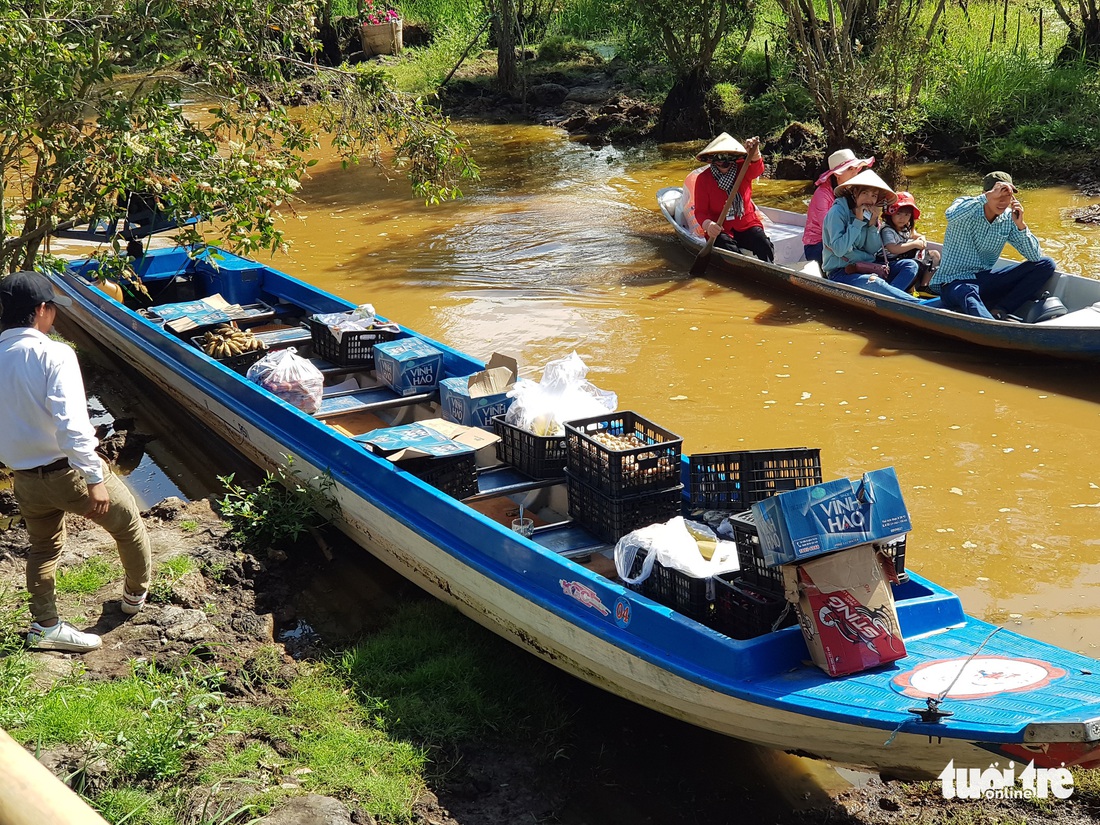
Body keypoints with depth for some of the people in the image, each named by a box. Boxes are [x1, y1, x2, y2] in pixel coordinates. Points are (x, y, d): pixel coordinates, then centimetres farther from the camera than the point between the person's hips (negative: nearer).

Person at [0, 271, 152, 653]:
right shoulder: (53, 354, -20)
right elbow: (71, 423, -29)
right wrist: (94, 479, -26)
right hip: (68, 471, -5)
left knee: (44, 548, 28)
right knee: (128, 522, 21)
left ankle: (44, 626, 31)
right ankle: (136, 594, 39)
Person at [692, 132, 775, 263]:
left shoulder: (743, 170, 2)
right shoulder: (704, 179, -4)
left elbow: (757, 169, -24)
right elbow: (700, 211, -8)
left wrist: (755, 154, -50)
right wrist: (708, 224, -33)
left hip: (747, 225, 2)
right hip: (720, 230, -2)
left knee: (765, 247, -27)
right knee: (731, 251, -35)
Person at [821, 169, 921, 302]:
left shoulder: (870, 214, 11)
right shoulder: (838, 212, -11)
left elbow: (873, 251, 6)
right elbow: (839, 250, -21)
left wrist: (873, 224, -7)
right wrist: (858, 221, -18)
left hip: (866, 267, 8)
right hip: (840, 272, -8)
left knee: (911, 265, -6)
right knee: (873, 282, -37)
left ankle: (886, 298, -34)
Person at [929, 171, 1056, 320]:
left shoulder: (1008, 219, 3)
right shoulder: (967, 207, -10)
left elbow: (1035, 257, 1)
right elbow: (951, 216, -37)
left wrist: (1020, 225, -14)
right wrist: (988, 196, -35)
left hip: (984, 280, 7)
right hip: (953, 282, -7)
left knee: (1046, 265, -5)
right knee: (968, 294, -43)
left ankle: (998, 311, -20)